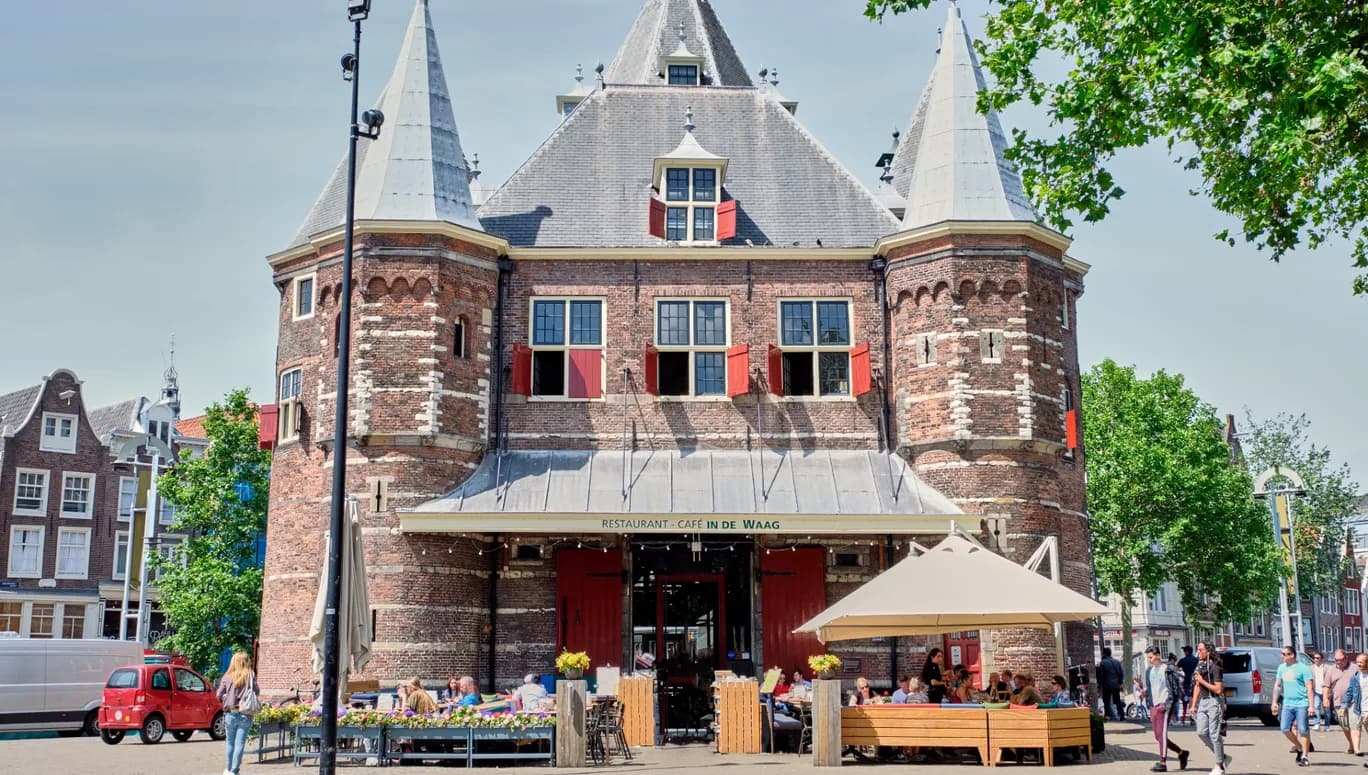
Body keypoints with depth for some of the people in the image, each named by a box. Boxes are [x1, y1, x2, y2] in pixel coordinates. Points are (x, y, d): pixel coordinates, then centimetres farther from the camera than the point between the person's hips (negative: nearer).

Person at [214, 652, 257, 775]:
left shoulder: (227, 677, -4)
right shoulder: (250, 676, -7)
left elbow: (219, 695, -1)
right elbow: (256, 692, -4)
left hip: (230, 714, 2)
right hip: (245, 715, -1)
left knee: (230, 742, 17)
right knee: (240, 744, 2)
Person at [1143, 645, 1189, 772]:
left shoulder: (1168, 669, -6)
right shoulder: (1149, 670, 15)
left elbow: (1176, 687, -9)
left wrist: (1166, 704, -16)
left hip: (1164, 705, -8)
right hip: (1153, 706, 8)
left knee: (1162, 734, -11)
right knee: (1158, 736, 8)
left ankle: (1163, 763, -8)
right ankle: (1182, 753, 25)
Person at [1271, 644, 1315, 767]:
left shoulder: (1303, 668, -6)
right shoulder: (1281, 667, 13)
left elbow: (1309, 688, -8)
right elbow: (1277, 685, 19)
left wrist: (1311, 706, -13)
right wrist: (1274, 702, 13)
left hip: (1301, 703, -6)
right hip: (1287, 703, 6)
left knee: (1303, 730, -4)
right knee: (1285, 729, 1)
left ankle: (1305, 757, 4)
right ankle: (1300, 749, 21)